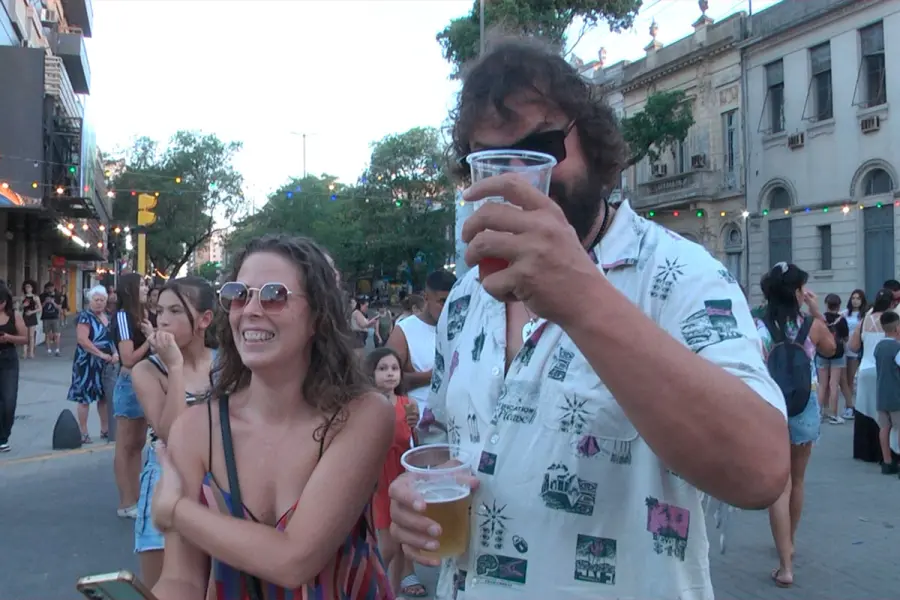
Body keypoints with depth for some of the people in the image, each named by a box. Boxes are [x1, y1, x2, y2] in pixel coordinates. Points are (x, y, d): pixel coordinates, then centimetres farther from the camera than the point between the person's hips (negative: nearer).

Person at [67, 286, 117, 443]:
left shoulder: (108, 317, 12)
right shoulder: (85, 317, -11)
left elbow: (113, 337, 15)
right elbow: (83, 340, -21)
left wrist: (115, 353, -4)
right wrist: (101, 354, -23)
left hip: (106, 364, 7)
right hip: (88, 363, -7)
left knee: (104, 396, 12)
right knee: (85, 397, -1)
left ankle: (105, 430, 22)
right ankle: (83, 433, 4)